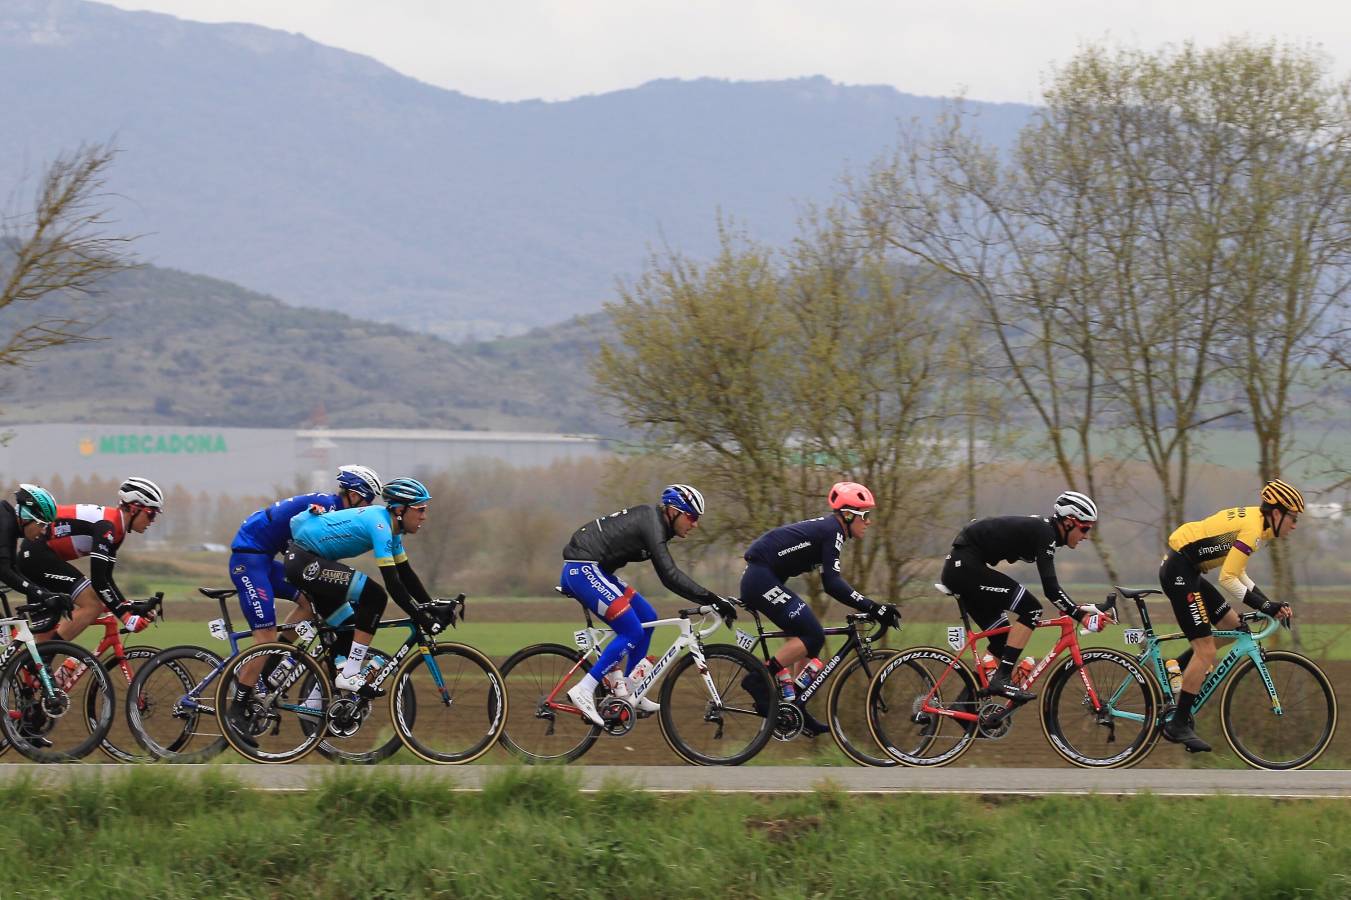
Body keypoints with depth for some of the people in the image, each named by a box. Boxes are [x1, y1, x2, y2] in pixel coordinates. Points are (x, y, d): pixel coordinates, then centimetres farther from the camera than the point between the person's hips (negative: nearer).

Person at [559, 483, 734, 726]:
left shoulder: (653, 522, 14)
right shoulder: (651, 523, -16)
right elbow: (670, 576, -23)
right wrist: (712, 599, -24)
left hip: (592, 570, 10)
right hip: (583, 570, -10)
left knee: (647, 618, 12)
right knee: (632, 633, -12)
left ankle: (629, 694, 16)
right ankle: (583, 691, -13)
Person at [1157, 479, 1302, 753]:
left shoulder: (1254, 519, 11)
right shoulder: (1252, 530, -19)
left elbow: (1237, 571, 18)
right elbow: (1228, 579, -23)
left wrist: (1269, 603, 9)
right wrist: (1265, 606, -18)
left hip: (1187, 571, 10)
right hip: (1179, 573, -10)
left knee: (1232, 625, 15)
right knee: (1206, 650, -9)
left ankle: (1178, 668, 17)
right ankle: (1177, 724, -5)